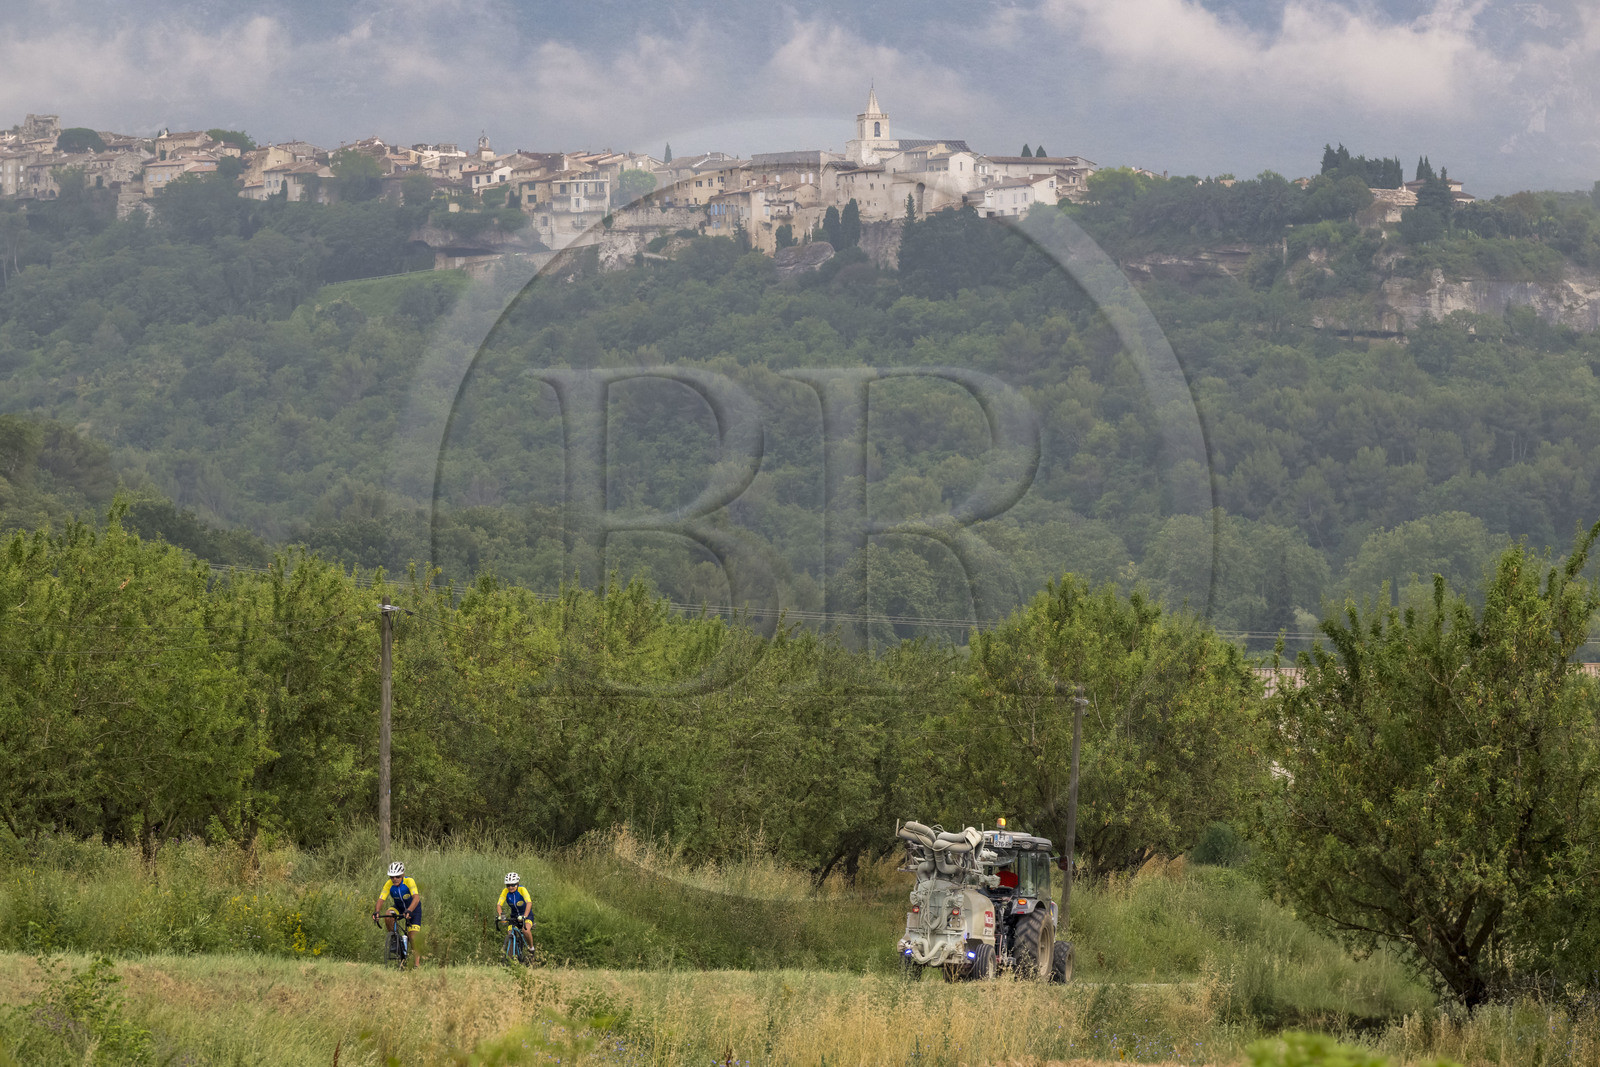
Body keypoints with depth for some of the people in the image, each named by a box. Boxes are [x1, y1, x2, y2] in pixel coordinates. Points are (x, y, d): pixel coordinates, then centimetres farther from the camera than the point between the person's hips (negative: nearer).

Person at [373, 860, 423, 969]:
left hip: (413, 908, -3)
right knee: (388, 917, -30)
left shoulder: (409, 881, -30)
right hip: (398, 907, 3)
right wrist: (376, 911, -47)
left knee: (413, 936, -13)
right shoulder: (389, 884, -21)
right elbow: (381, 899, -27)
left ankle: (417, 963, -1)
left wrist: (409, 911, -57)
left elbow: (416, 898, -42)